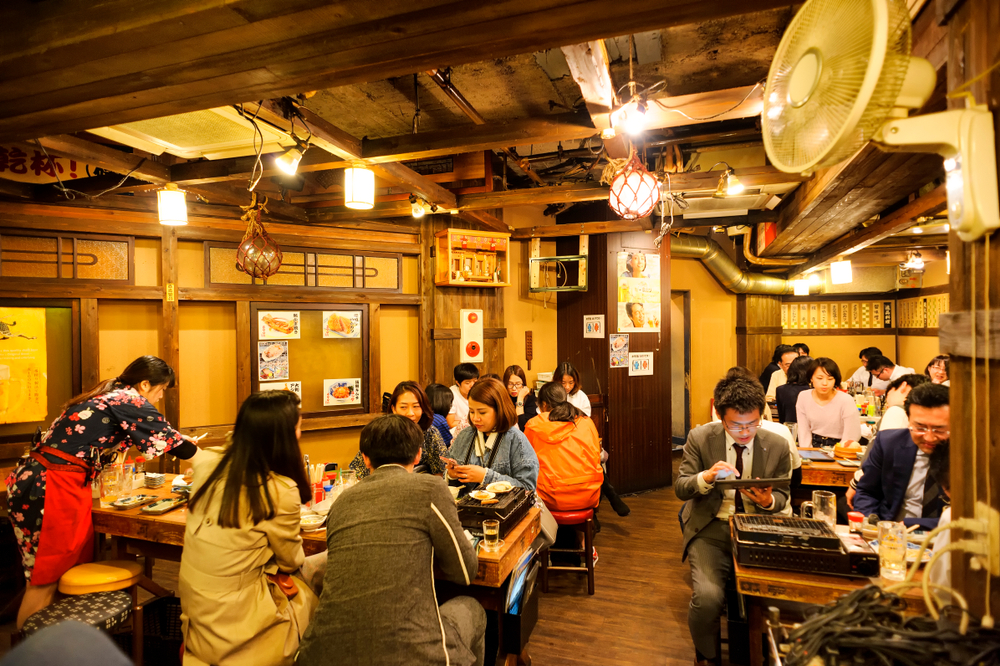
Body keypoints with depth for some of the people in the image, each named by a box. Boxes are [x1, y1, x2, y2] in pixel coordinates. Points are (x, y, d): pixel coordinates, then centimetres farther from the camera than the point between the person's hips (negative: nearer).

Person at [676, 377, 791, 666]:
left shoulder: (777, 446, 1)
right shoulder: (700, 438, -4)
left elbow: (782, 496, 12)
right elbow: (680, 488, -3)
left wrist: (768, 501, -13)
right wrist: (706, 477, -25)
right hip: (712, 529, -2)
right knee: (707, 597, -24)